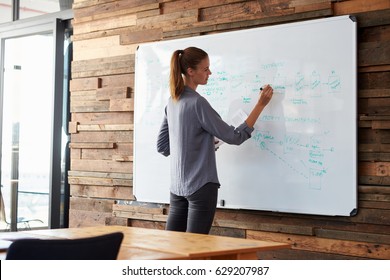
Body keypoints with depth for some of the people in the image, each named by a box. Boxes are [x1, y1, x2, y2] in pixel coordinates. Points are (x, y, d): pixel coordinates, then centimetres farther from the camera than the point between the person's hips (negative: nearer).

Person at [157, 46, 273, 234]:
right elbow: (235, 137, -13)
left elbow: (162, 146, 15)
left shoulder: (172, 102, 8)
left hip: (177, 186, 8)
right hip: (201, 185, -8)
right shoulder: (197, 103, -16)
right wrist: (261, 104, -9)